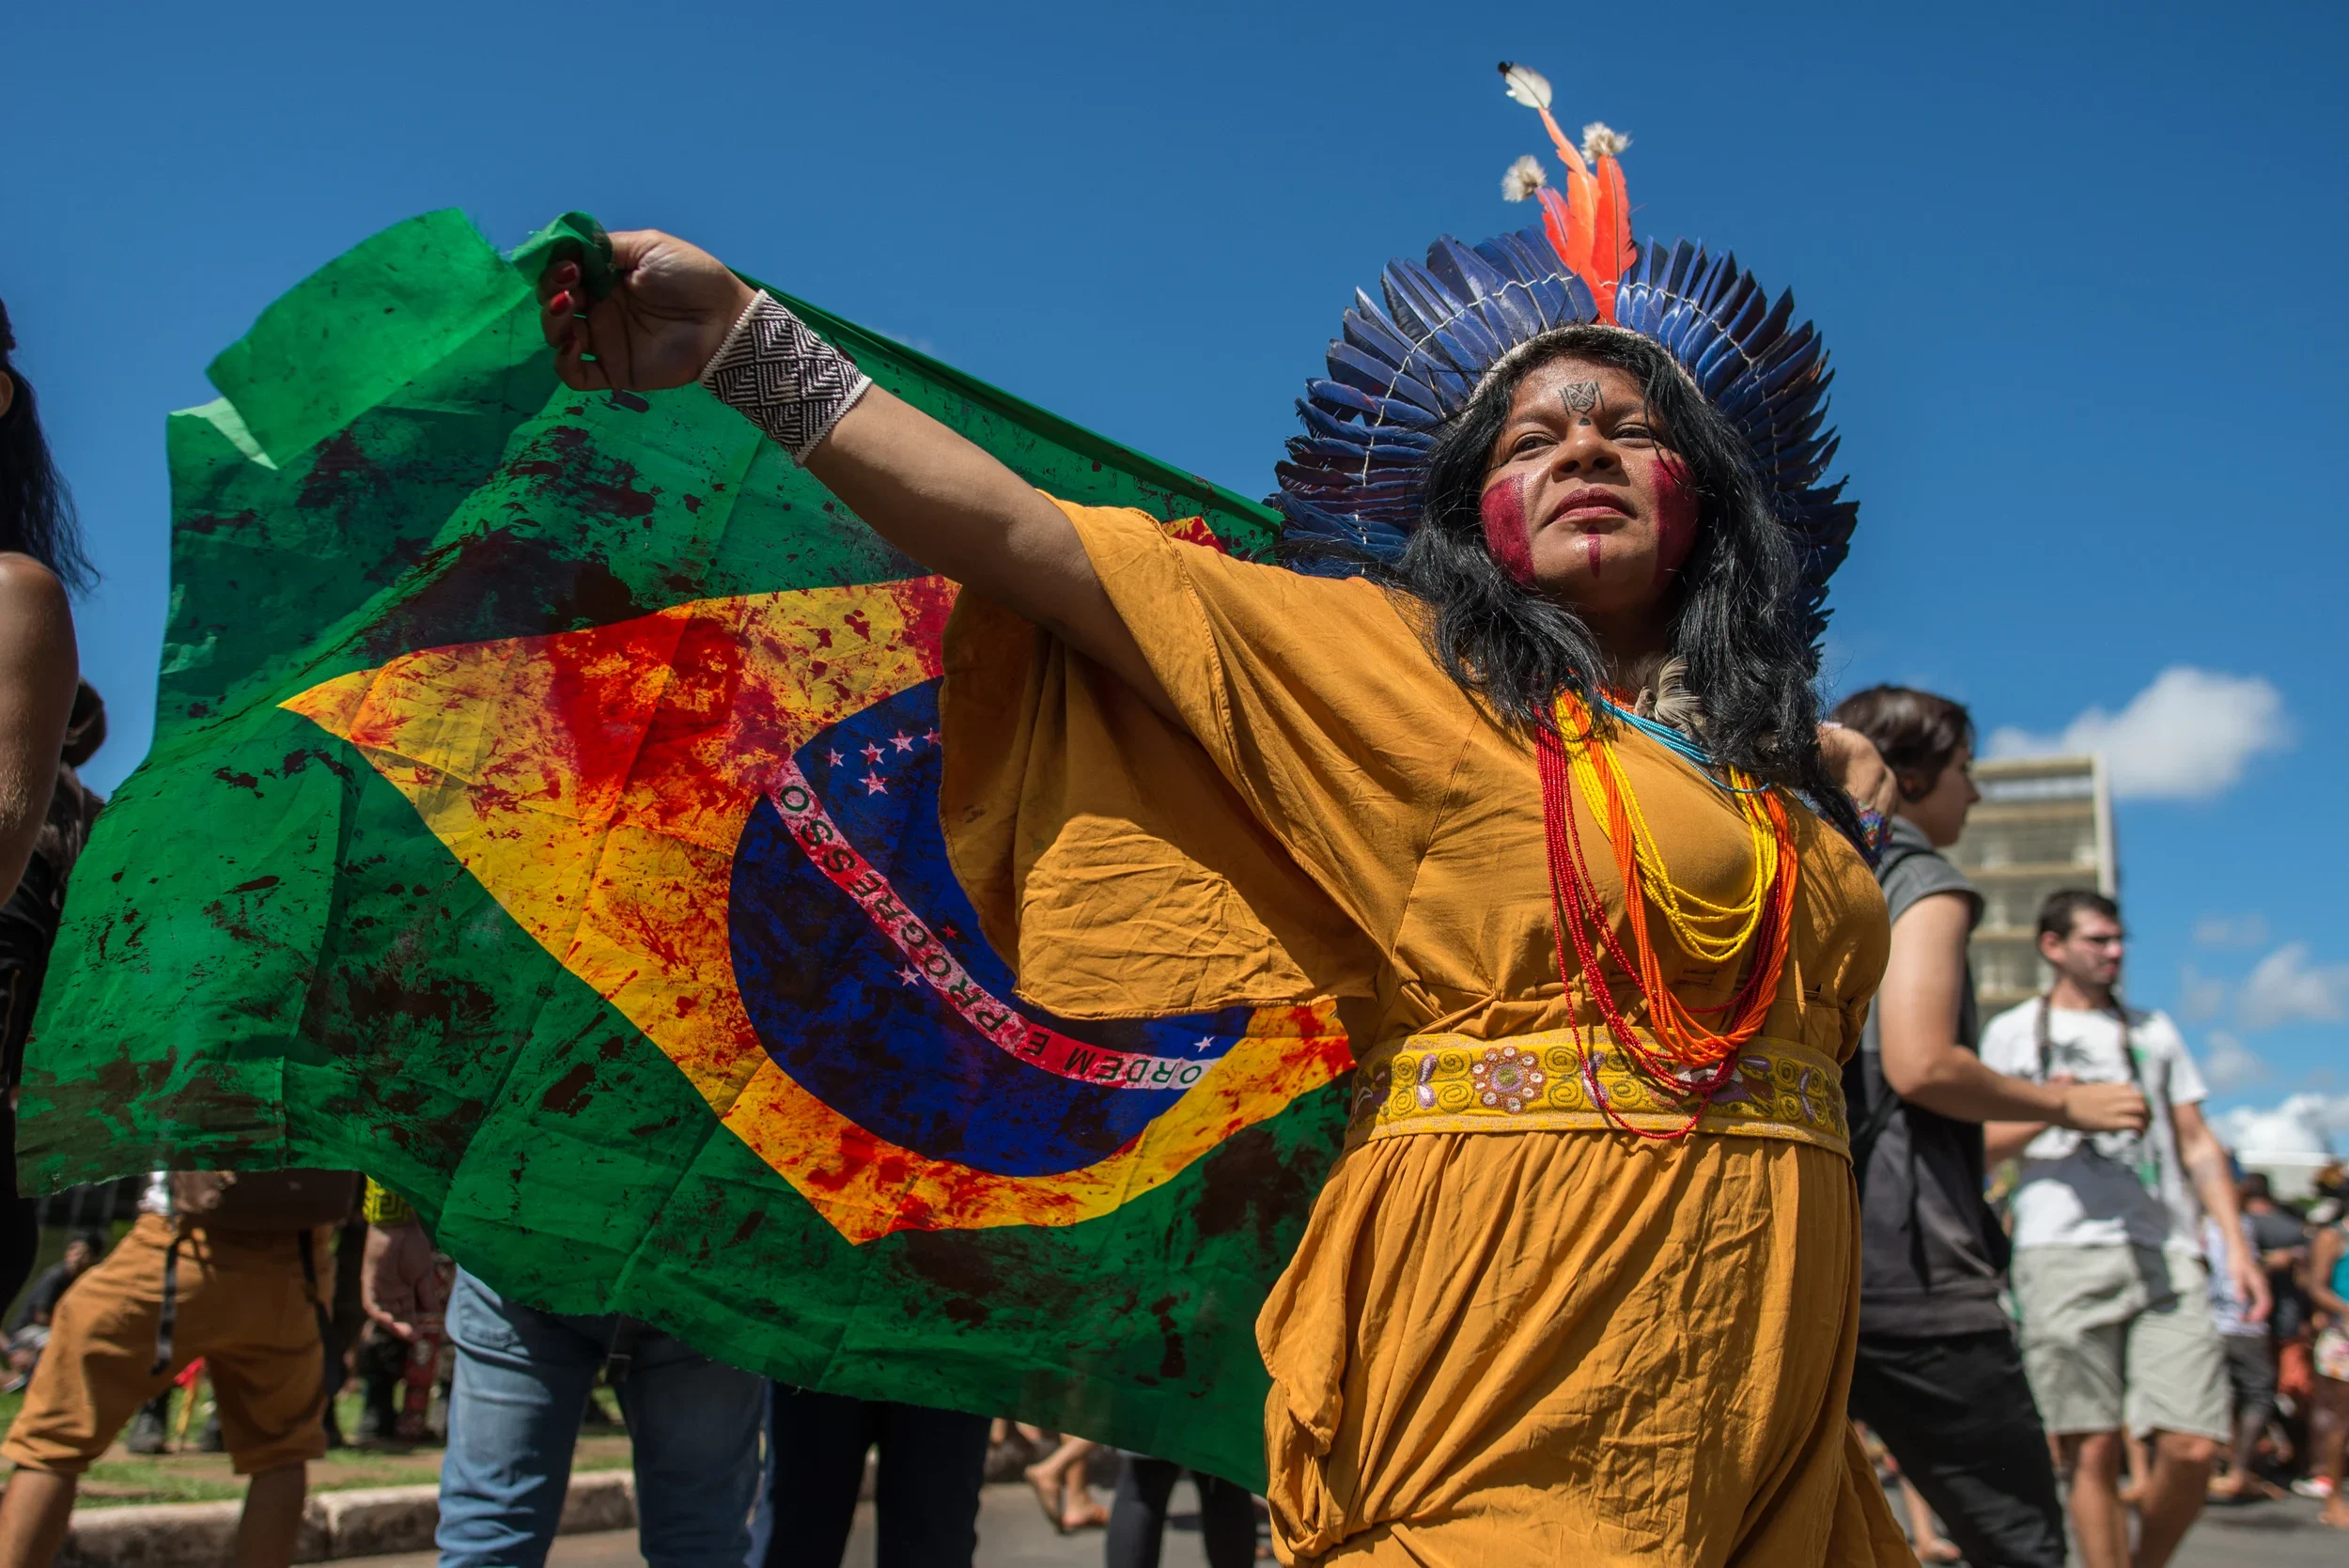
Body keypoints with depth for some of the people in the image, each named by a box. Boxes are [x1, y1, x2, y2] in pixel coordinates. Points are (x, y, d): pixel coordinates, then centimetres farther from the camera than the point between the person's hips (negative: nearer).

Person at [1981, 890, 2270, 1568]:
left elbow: (2197, 1143, 19)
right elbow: (1980, 1146, 9)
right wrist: (2050, 1113, -10)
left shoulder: (2154, 1031, 24)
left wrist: (2235, 1241, 7)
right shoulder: (2012, 1031, 15)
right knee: (2093, 1449, -7)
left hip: (2167, 1256, 3)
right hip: (2063, 1255, -2)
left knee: (2191, 1448, -8)